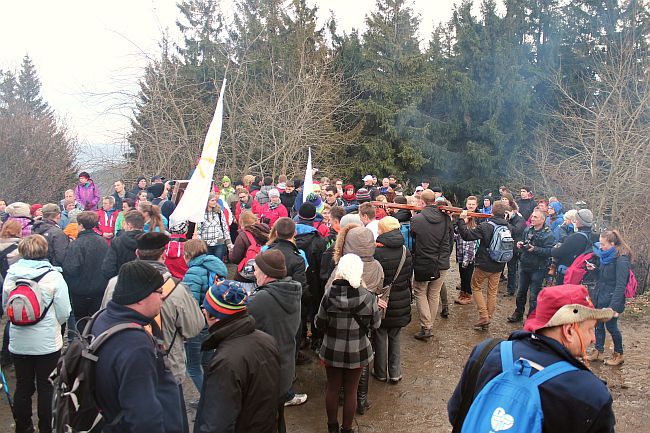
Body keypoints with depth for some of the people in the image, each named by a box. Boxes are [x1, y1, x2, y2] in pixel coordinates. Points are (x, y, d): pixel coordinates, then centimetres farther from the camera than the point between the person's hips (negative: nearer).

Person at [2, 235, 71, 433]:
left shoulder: (11, 275, -4)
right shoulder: (53, 276, -13)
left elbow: (5, 307, 8)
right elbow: (64, 313, -10)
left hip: (18, 342, 3)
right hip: (47, 341, -3)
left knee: (23, 386, 15)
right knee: (46, 386, 10)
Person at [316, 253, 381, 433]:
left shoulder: (328, 296, -21)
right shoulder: (368, 298, -19)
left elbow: (319, 324, -7)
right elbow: (376, 324, -3)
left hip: (332, 350, 0)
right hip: (357, 352, 0)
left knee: (332, 388, 20)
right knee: (351, 391, 17)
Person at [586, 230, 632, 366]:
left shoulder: (621, 260, -20)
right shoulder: (606, 256, 5)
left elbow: (620, 285, -22)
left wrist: (614, 306, -25)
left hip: (610, 299, -7)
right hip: (599, 297, 7)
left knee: (611, 326, 6)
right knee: (598, 324, 13)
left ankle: (619, 355, 24)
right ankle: (598, 351, 25)